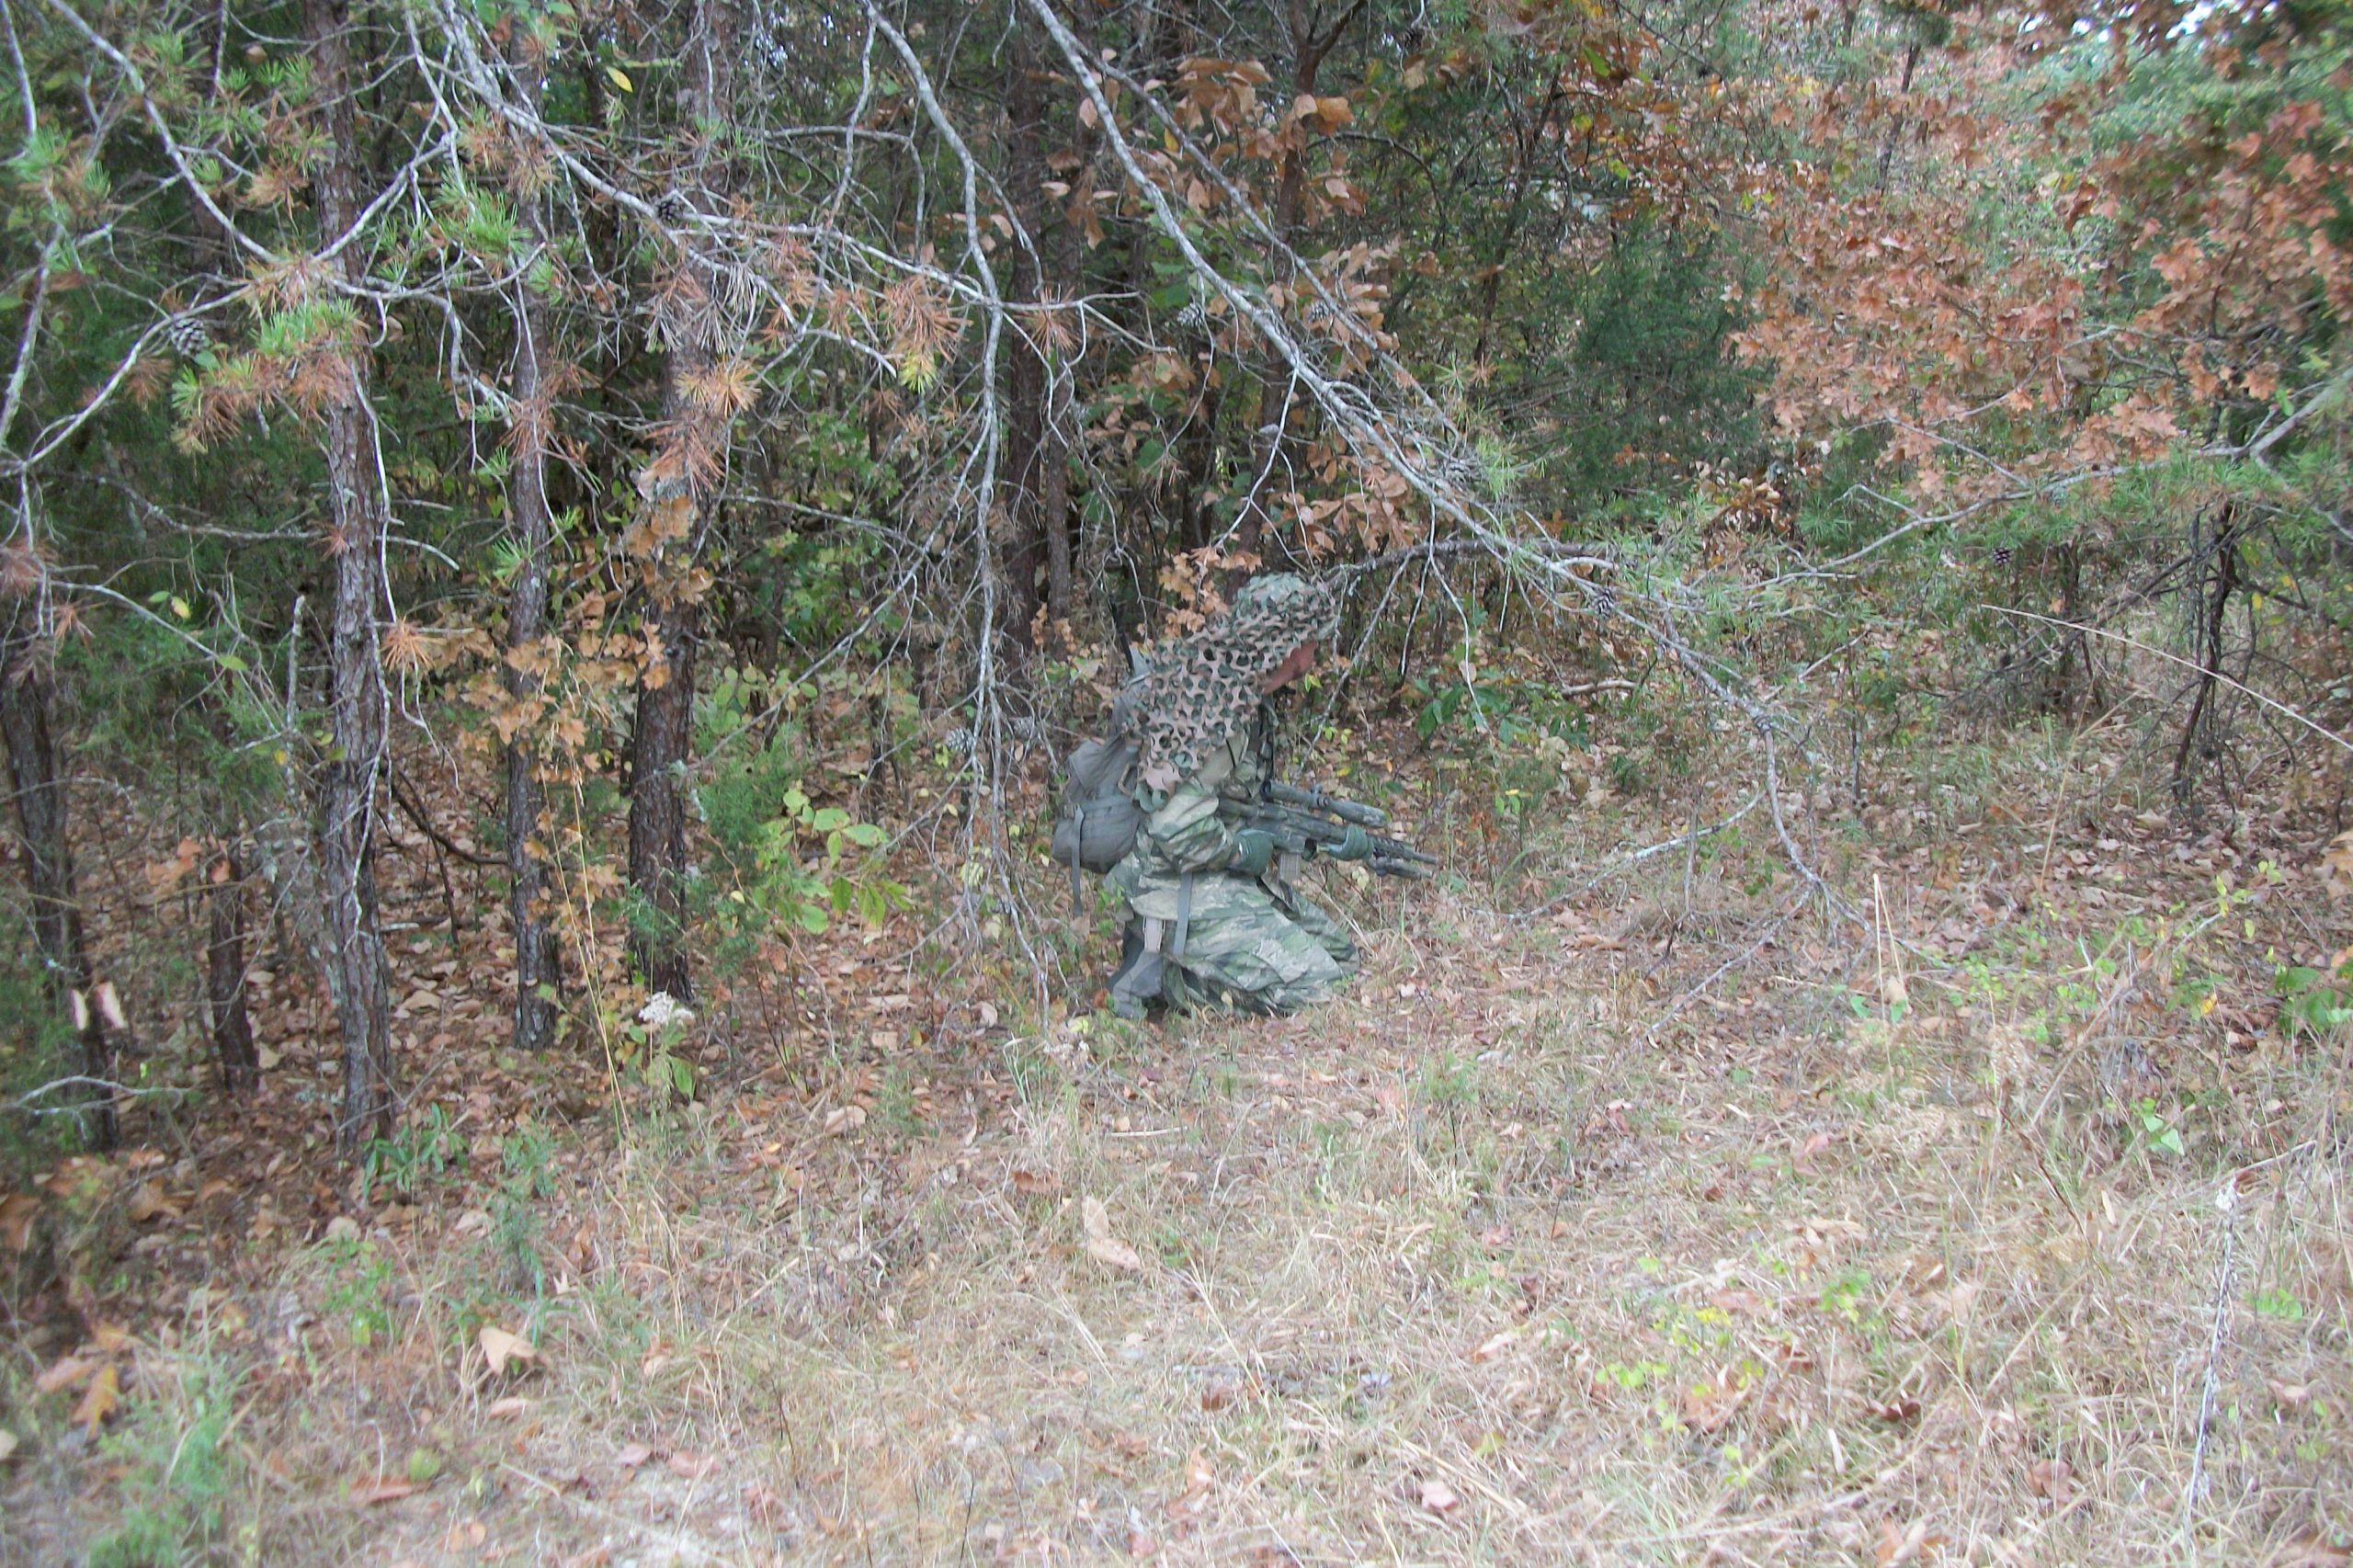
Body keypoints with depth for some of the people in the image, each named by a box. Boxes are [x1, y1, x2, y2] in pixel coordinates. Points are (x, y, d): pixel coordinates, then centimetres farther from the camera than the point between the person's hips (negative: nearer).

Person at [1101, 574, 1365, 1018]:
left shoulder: (1247, 699, 7)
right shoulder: (1207, 711, -23)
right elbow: (1178, 828, -28)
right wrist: (1245, 850, -14)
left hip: (1237, 881, 10)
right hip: (1183, 891, -10)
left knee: (1339, 955, 14)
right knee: (1310, 983, -17)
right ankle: (1161, 970, -4)